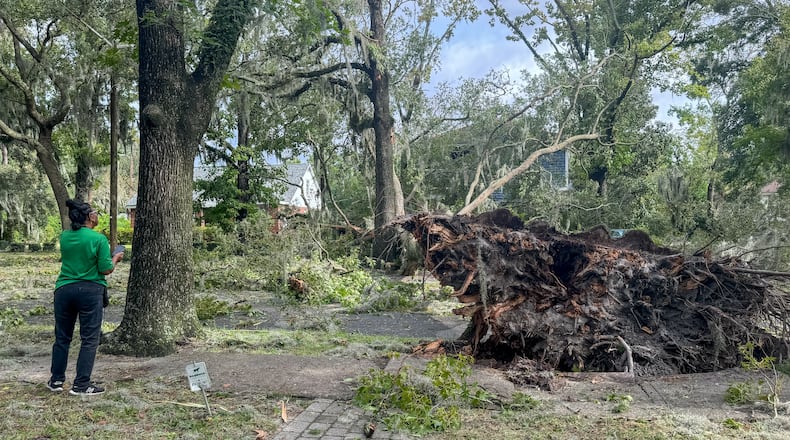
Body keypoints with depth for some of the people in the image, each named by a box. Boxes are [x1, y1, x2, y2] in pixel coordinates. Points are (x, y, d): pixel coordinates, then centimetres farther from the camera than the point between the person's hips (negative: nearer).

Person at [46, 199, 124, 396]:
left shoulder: (64, 237, 3)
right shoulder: (99, 239, -12)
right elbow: (105, 270, -10)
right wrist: (115, 259, 8)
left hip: (64, 290, 5)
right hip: (90, 291, -5)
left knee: (62, 337, 16)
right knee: (89, 339, 3)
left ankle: (56, 380, 24)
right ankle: (81, 384, 4)